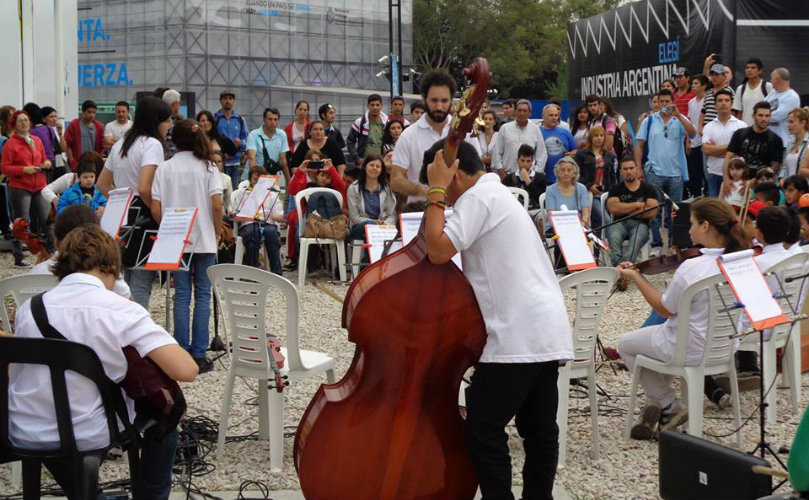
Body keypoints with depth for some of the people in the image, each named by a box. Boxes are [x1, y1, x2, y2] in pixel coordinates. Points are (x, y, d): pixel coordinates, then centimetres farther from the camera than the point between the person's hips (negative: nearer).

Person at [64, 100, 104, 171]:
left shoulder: (99, 126, 8)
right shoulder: (74, 125, -2)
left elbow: (101, 146, 11)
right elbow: (67, 145, -4)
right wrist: (72, 162, -8)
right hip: (78, 165, -4)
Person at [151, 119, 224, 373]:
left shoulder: (164, 168, -1)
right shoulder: (207, 167, -3)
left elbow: (155, 209, -5)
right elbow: (216, 205, -10)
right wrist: (218, 230, 5)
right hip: (204, 239, -1)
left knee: (181, 296, 6)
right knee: (202, 295, 5)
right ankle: (199, 355, 3)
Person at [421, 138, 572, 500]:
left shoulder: (478, 196, -9)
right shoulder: (498, 194, 22)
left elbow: (438, 251, -18)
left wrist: (436, 192, -10)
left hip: (517, 336, -10)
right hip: (546, 331, 10)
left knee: (483, 433, -4)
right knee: (540, 431, 14)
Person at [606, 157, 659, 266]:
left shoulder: (648, 189, 15)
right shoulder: (615, 188, 17)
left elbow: (652, 213, 0)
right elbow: (613, 208, -1)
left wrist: (625, 210, 4)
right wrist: (637, 205, 1)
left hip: (640, 223, -1)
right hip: (619, 223, 1)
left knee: (636, 240, -37)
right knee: (614, 238, -36)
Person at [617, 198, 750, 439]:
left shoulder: (691, 268, -31)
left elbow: (664, 309, -15)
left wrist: (635, 276, -7)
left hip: (693, 350, -7)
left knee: (625, 346, 18)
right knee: (662, 334, 35)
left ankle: (670, 407, 19)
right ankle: (659, 407, 31)